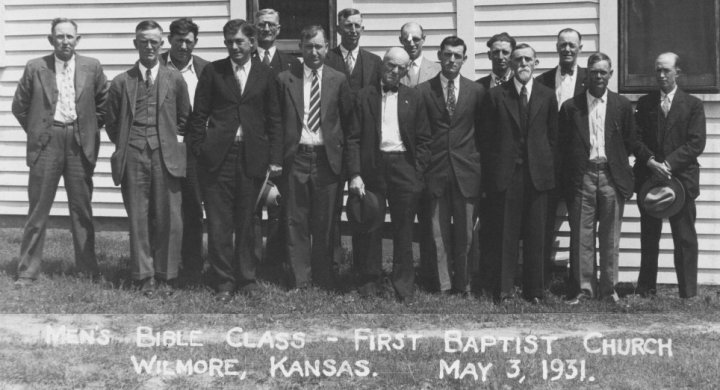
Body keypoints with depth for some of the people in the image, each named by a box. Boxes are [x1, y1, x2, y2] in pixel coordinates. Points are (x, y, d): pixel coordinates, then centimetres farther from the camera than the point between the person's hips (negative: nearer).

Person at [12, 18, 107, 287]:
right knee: (37, 209, 1)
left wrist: (91, 129, 8)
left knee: (81, 209, 7)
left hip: (80, 144, 1)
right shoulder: (35, 68, 1)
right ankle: (28, 270, 7)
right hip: (46, 143, -1)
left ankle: (88, 268, 17)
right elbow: (19, 106, 9)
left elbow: (103, 102, 14)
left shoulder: (91, 67, 4)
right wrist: (36, 131, 7)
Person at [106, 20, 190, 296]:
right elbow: (111, 122, 13)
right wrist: (125, 146, 7)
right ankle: (144, 276, 12)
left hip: (166, 156, 0)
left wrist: (170, 139, 9)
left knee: (169, 218, -1)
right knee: (138, 218, 3)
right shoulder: (121, 82, 8)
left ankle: (166, 275, 12)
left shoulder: (175, 79, 7)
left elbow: (184, 118, 14)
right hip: (133, 158, 0)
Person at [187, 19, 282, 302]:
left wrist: (275, 158, 1)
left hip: (252, 157, 1)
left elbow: (273, 119, 7)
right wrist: (199, 151, -2)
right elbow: (199, 115, 5)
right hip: (217, 156, -1)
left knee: (246, 221, 8)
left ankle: (246, 279, 20)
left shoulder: (264, 74, 7)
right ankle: (223, 281, 9)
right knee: (219, 223, 0)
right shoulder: (213, 71, 5)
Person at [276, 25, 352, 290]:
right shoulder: (284, 79, 5)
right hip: (295, 157, 0)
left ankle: (324, 279, 16)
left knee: (324, 223, 6)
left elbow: (347, 120, 11)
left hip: (326, 158, 0)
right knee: (297, 223, 2)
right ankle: (301, 281, 8)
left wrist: (340, 146, 2)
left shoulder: (338, 80, 6)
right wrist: (277, 157, 1)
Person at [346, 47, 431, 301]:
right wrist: (354, 174, -7)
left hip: (403, 166, 0)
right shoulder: (365, 96, 6)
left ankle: (404, 284, 10)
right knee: (370, 227, 4)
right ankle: (370, 281, 15)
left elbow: (423, 139, 8)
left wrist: (417, 173, -2)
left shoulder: (414, 98, 8)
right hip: (371, 167, 0)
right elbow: (354, 138, 2)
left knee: (403, 228, 3)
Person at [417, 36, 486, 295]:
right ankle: (443, 286, 9)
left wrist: (481, 165, 4)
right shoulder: (423, 91, 3)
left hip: (466, 170, 1)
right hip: (435, 170, -1)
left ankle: (463, 285, 16)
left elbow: (482, 132, 9)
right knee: (439, 233, 2)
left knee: (464, 233, 6)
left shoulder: (476, 91, 6)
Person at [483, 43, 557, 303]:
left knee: (535, 235, 5)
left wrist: (549, 169, 4)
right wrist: (492, 172, -2)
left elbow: (553, 136, 10)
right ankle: (503, 289, 8)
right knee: (504, 234, 0)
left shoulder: (547, 96, 9)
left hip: (537, 174, 2)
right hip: (505, 174, -1)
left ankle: (533, 291, 14)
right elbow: (489, 136, 4)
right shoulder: (496, 95, 4)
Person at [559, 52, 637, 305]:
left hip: (612, 177, 1)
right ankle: (583, 288, 4)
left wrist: (614, 161, 4)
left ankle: (608, 288, 13)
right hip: (581, 177, -1)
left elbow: (630, 142, 11)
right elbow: (563, 145, 4)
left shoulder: (622, 105, 8)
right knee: (581, 235, -1)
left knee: (610, 237, 5)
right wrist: (569, 177, -2)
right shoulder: (571, 106, 4)